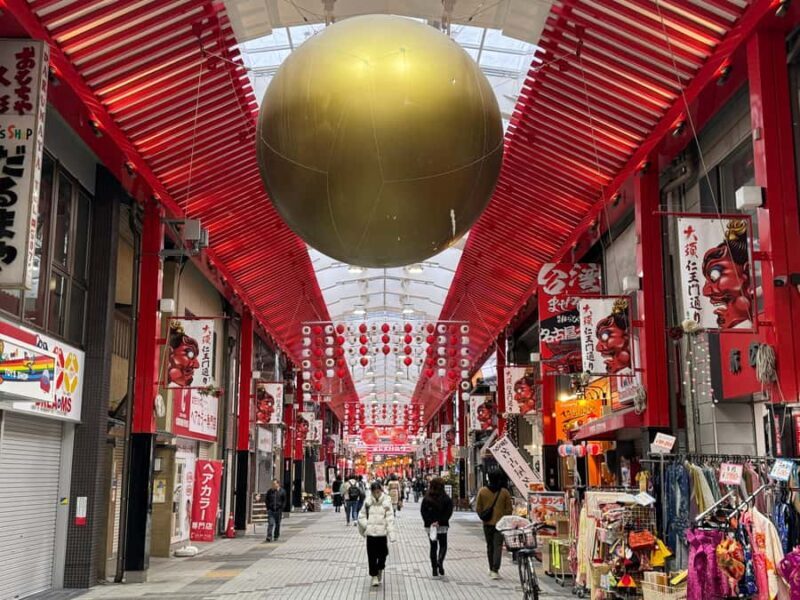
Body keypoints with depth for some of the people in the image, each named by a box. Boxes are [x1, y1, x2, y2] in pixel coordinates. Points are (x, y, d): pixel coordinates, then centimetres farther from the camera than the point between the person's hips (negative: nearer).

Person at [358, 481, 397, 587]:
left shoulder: (386, 501, -5)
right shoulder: (368, 502, 0)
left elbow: (390, 519, -6)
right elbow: (361, 516, 9)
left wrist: (392, 534, -11)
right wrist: (366, 526, -6)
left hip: (382, 533, -1)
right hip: (370, 533, 1)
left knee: (382, 554, 7)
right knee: (372, 556, 2)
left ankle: (380, 569, 34)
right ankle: (374, 576, 12)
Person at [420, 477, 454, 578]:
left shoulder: (427, 499, -3)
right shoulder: (446, 499, -8)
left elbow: (423, 511, -6)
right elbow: (448, 512, -11)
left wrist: (430, 522, -6)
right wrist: (440, 522, -9)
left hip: (429, 526, 2)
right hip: (442, 526, -2)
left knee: (433, 546, 12)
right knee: (443, 545, 13)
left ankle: (435, 569, 11)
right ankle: (440, 562, -13)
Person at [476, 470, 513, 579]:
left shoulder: (482, 491, -4)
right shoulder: (504, 492, -7)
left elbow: (478, 508, -1)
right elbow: (509, 509, -4)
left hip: (487, 523, 2)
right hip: (500, 523, -2)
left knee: (490, 546, 16)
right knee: (498, 546, -1)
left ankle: (491, 569, 24)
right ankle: (495, 570, -12)